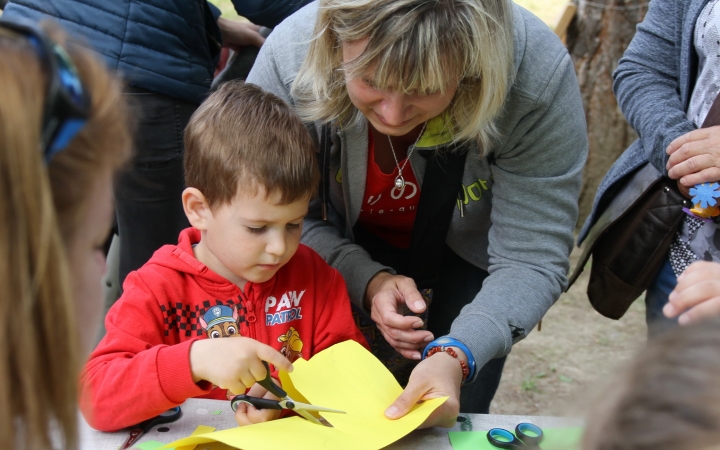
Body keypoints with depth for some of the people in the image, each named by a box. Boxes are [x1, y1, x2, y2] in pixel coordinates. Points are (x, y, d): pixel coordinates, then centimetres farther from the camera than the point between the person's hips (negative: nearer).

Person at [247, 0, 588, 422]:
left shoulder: (537, 74, -35)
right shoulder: (289, 54, -31)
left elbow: (531, 261, -29)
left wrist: (456, 356, -45)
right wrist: (367, 281, -33)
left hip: (469, 257, -1)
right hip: (346, 252, 1)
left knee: (452, 421, 3)